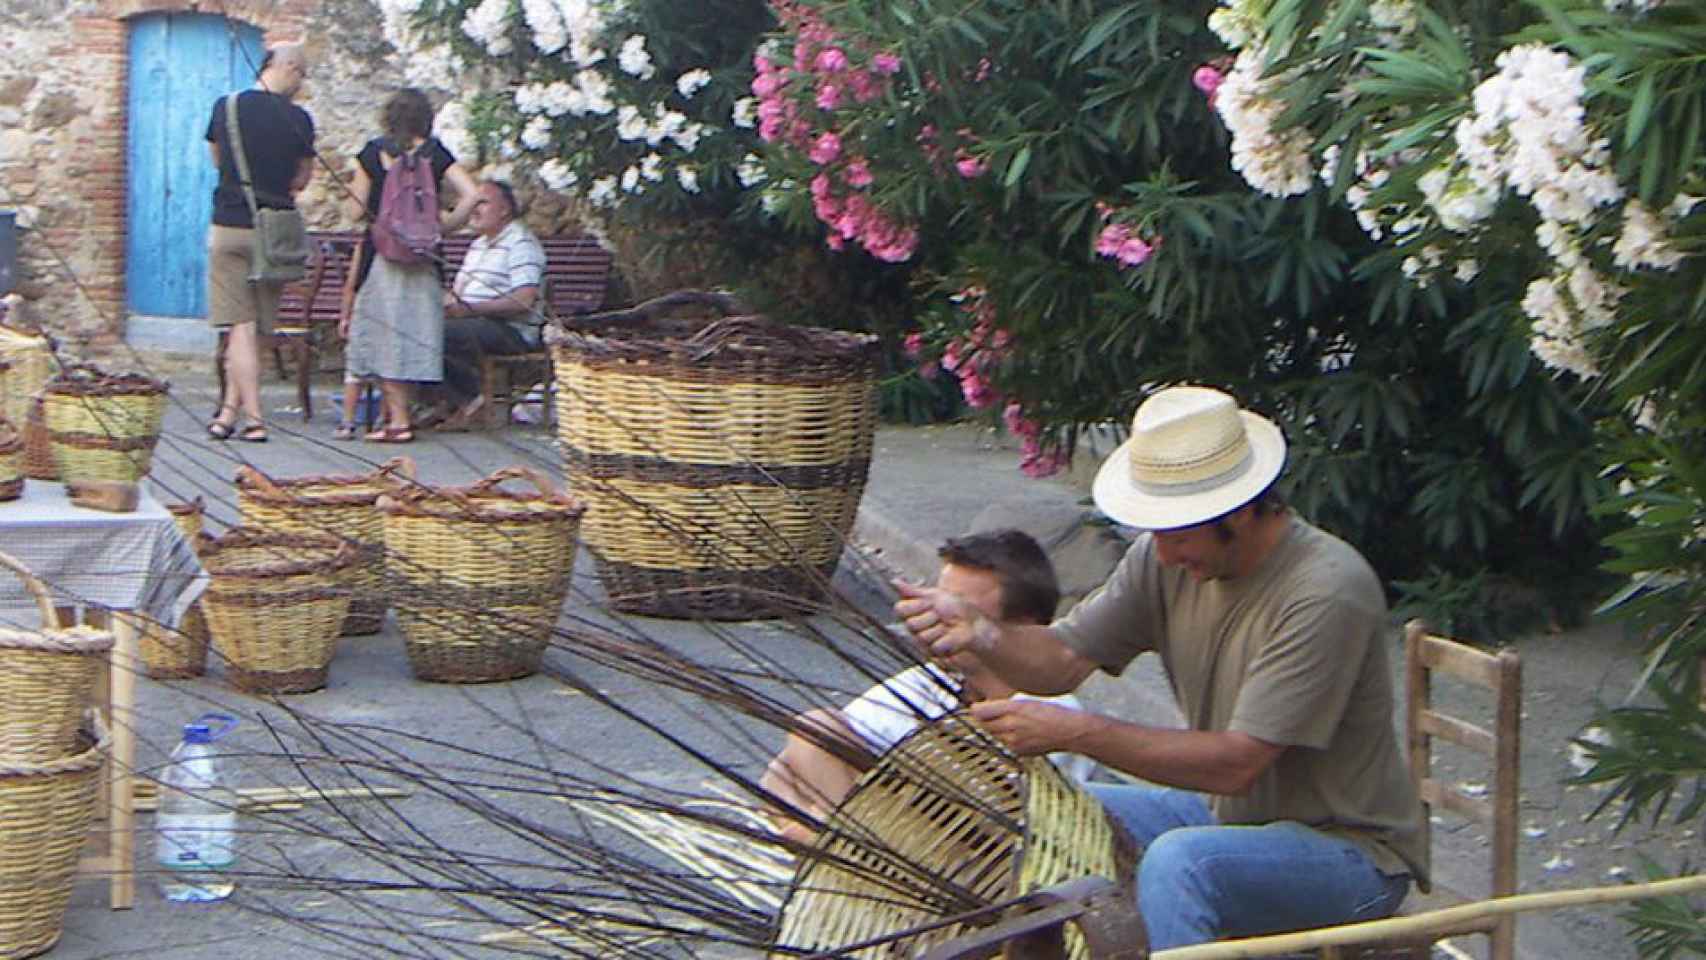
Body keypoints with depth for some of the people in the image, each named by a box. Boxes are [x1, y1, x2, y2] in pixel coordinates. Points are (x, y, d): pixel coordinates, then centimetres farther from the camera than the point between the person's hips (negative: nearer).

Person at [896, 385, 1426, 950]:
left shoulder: (1328, 591, -27)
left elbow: (1237, 763, -29)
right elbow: (1063, 660, -2)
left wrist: (1075, 731, -31)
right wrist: (979, 633, -24)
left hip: (1354, 852, -7)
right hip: (1231, 815, 8)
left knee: (1179, 861, -33)